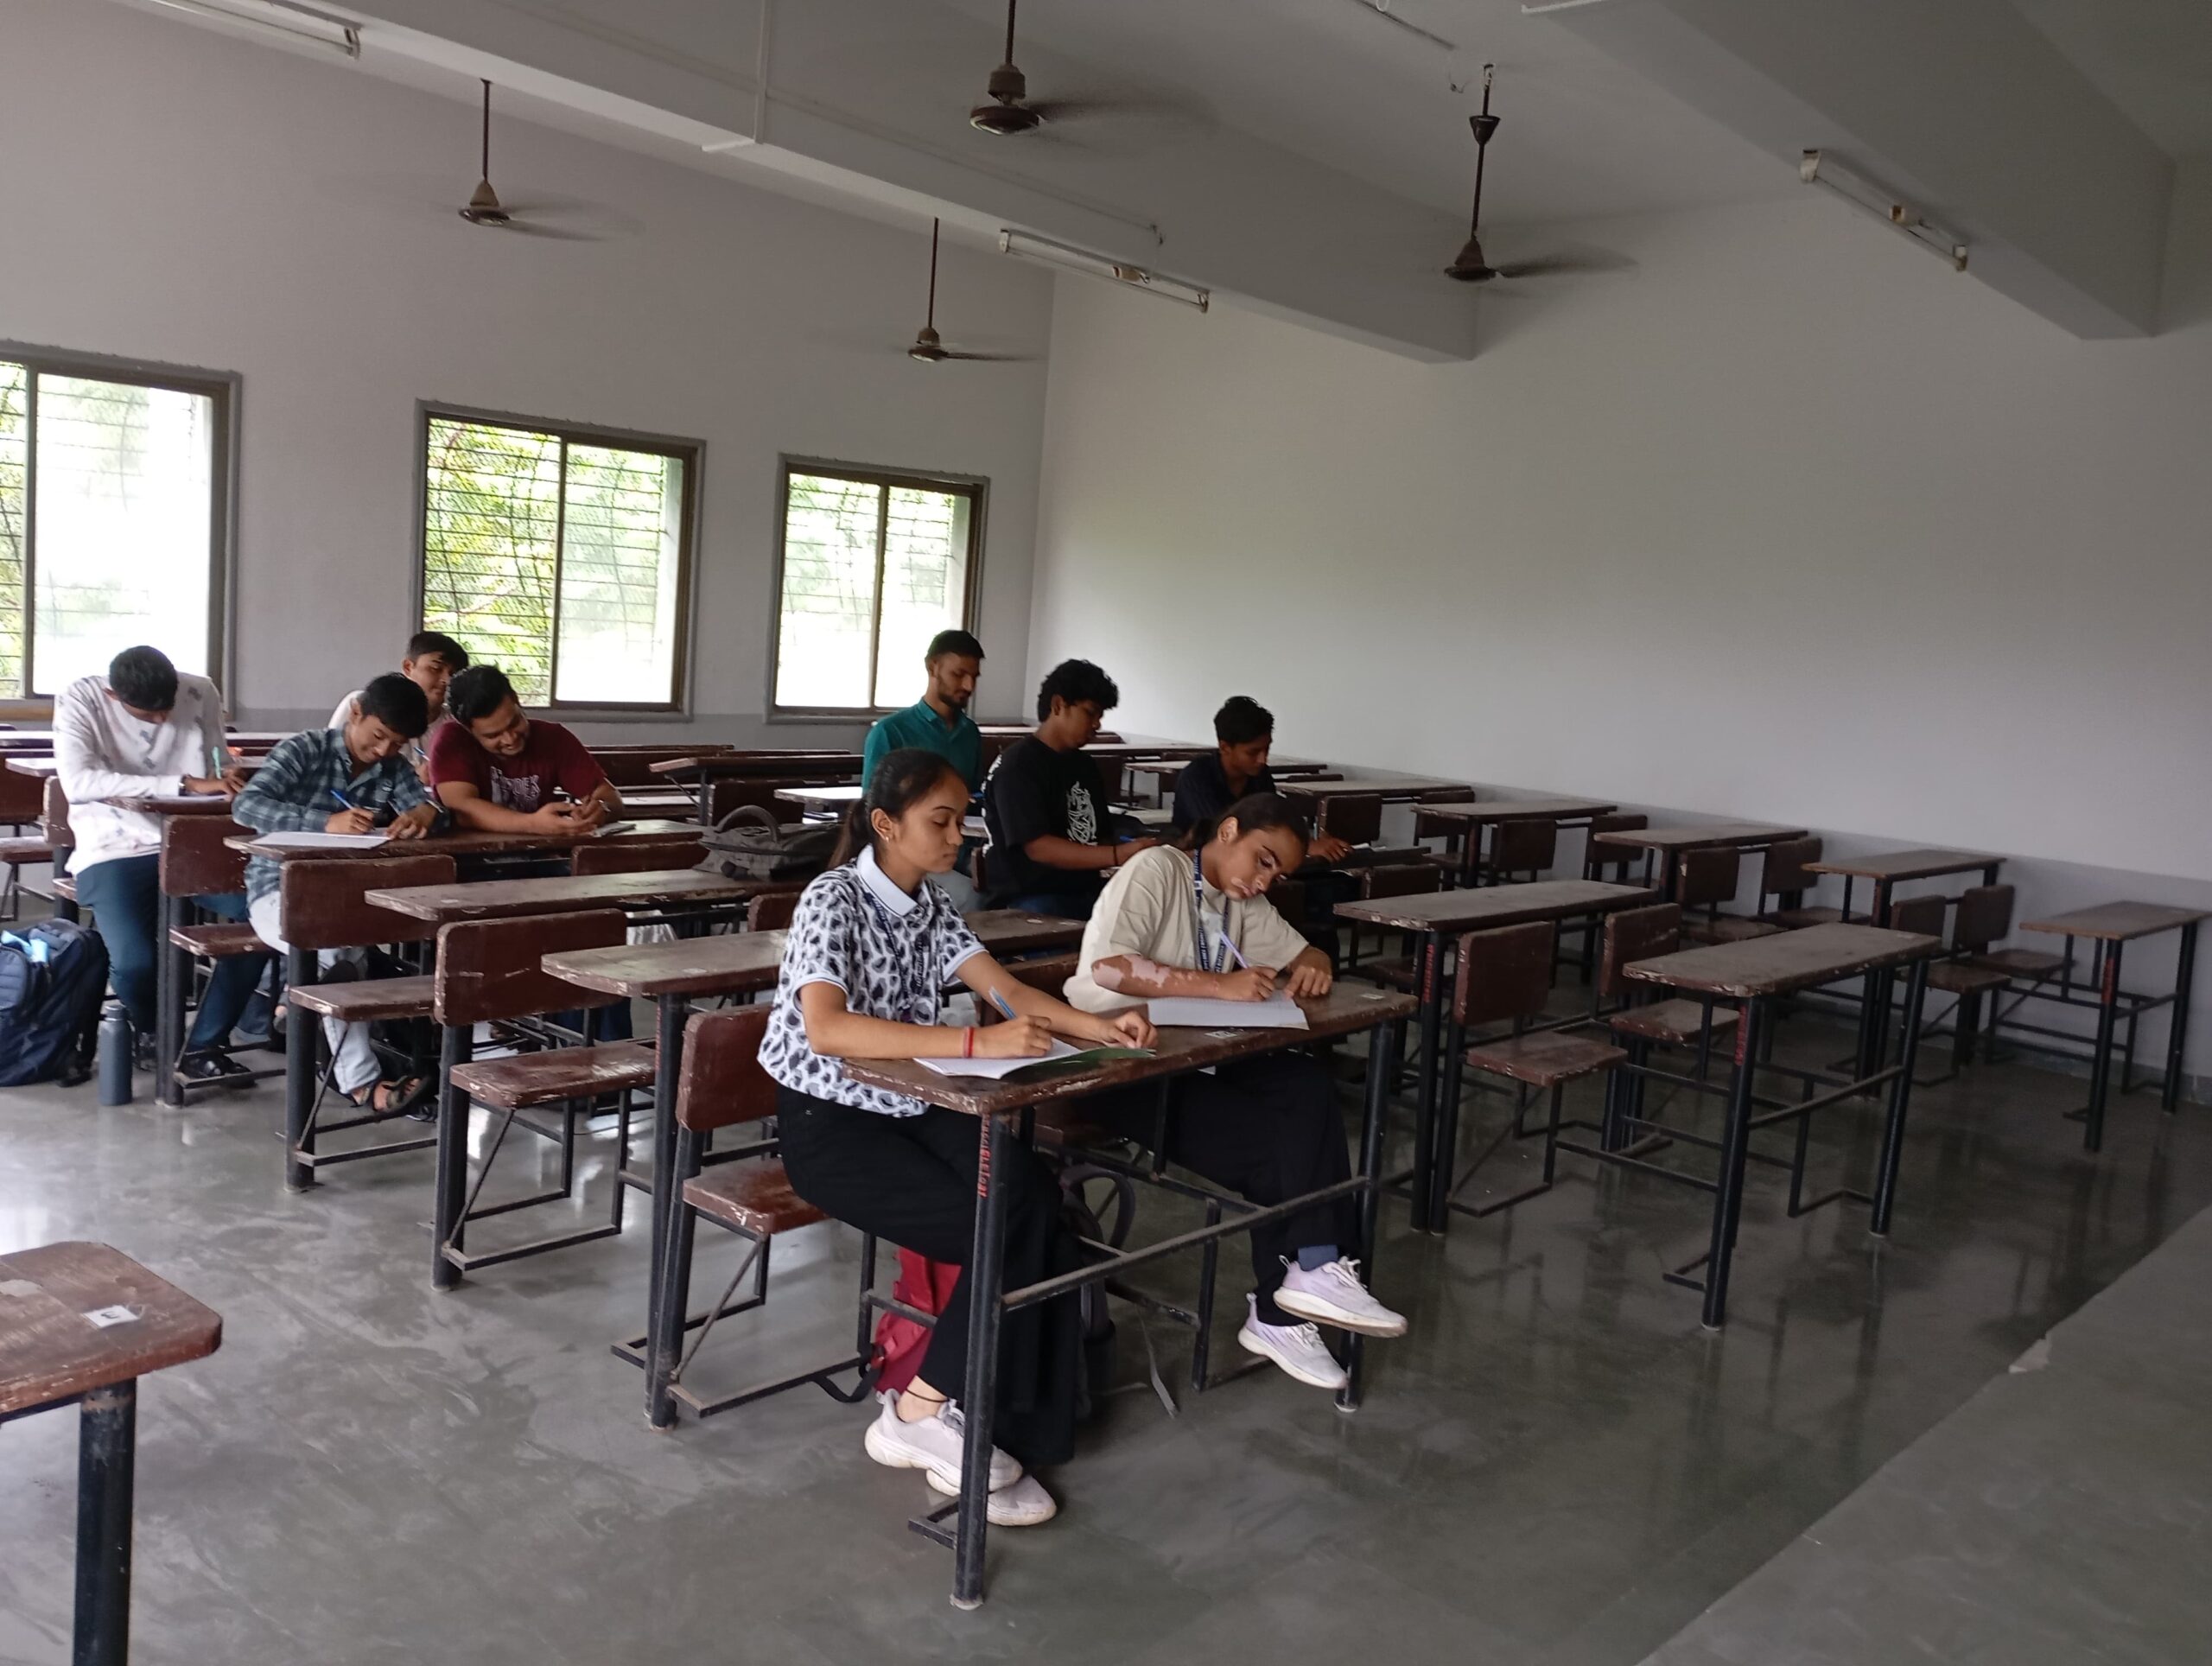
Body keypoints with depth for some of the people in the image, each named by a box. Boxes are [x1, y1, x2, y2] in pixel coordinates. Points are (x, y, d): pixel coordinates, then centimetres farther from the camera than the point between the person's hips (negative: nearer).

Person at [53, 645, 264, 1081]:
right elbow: (78, 782, -26)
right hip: (115, 853, -3)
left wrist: (229, 776, -12)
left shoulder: (200, 693, -1)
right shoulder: (78, 701, -10)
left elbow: (221, 760, 14)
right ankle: (155, 1035, 11)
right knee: (134, 962, -27)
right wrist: (185, 784, -31)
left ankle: (202, 1045, -8)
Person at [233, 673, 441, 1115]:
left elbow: (431, 806, -6)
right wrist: (326, 823, -38)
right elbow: (246, 805, -22)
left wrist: (419, 816, -32)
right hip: (279, 893, -5)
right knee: (333, 940, -34)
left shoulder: (393, 767, 7)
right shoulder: (303, 749, -9)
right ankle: (359, 1079, -33)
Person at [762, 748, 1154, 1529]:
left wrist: (1098, 1026, -21)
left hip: (912, 1106, 7)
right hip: (830, 1122, -7)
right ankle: (920, 1413, -2)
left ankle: (1004, 1435, -8)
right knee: (999, 1230, -21)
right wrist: (979, 1043, -41)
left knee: (1038, 1202, -18)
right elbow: (825, 1029, -34)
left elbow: (1003, 986, -2)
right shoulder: (833, 898, -17)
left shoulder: (929, 902, 7)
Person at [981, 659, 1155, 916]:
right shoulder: (1018, 765, -6)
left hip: (1086, 892, 8)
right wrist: (1118, 855, -26)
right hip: (1031, 898, -7)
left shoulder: (1084, 766, 18)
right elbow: (1038, 847, -17)